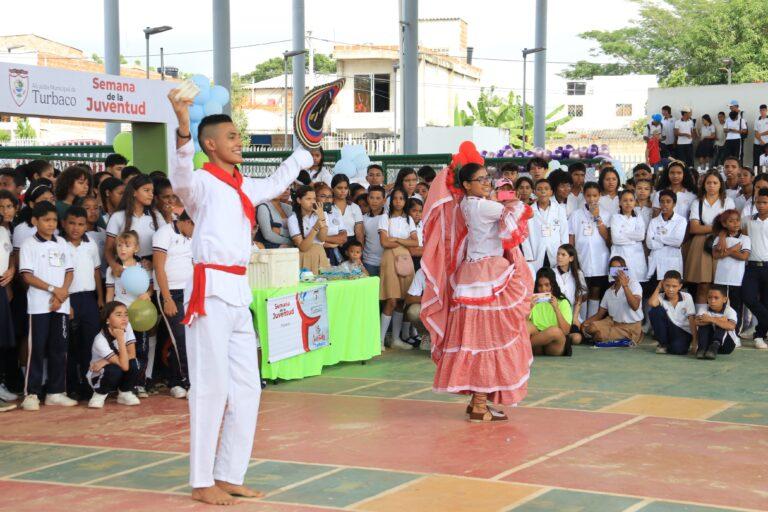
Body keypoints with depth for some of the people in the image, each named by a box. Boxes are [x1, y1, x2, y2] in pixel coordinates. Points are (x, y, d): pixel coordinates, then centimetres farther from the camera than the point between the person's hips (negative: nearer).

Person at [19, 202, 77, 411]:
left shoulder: (62, 243, 12)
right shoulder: (29, 245, -2)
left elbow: (69, 272, 11)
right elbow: (27, 276, -8)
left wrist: (62, 294, -6)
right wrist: (53, 289, -15)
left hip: (61, 304, 5)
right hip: (39, 305, -4)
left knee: (59, 349, 6)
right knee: (37, 349, -5)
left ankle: (55, 392, 12)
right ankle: (31, 394, -1)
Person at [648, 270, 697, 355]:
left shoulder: (687, 297, -6)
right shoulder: (661, 297, -7)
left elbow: (692, 320, -5)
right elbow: (652, 303, -32)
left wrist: (694, 342, -11)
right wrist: (658, 288, -14)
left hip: (683, 332, -2)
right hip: (667, 330, 2)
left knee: (677, 349, -37)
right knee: (656, 310, -24)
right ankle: (663, 344, -8)